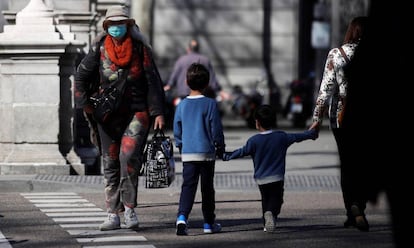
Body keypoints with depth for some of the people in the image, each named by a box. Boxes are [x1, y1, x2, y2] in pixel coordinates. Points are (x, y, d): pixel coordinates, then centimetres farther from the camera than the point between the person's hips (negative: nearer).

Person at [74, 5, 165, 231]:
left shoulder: (140, 49, -3)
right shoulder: (99, 49, 1)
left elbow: (153, 82, -1)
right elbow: (82, 76, 10)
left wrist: (158, 112, -7)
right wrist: (84, 102, -1)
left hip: (137, 113, -3)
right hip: (109, 115, 3)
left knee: (129, 156, -20)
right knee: (110, 163, 4)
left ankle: (129, 208, -9)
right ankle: (113, 215, 10)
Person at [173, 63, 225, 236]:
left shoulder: (182, 105, 3)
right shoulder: (210, 104, -7)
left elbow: (177, 131, 10)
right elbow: (216, 129, -4)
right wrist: (220, 147, 9)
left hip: (187, 153, 2)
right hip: (206, 153, -2)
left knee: (188, 186, -1)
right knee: (207, 188, 8)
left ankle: (182, 217, -22)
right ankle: (209, 223, 15)